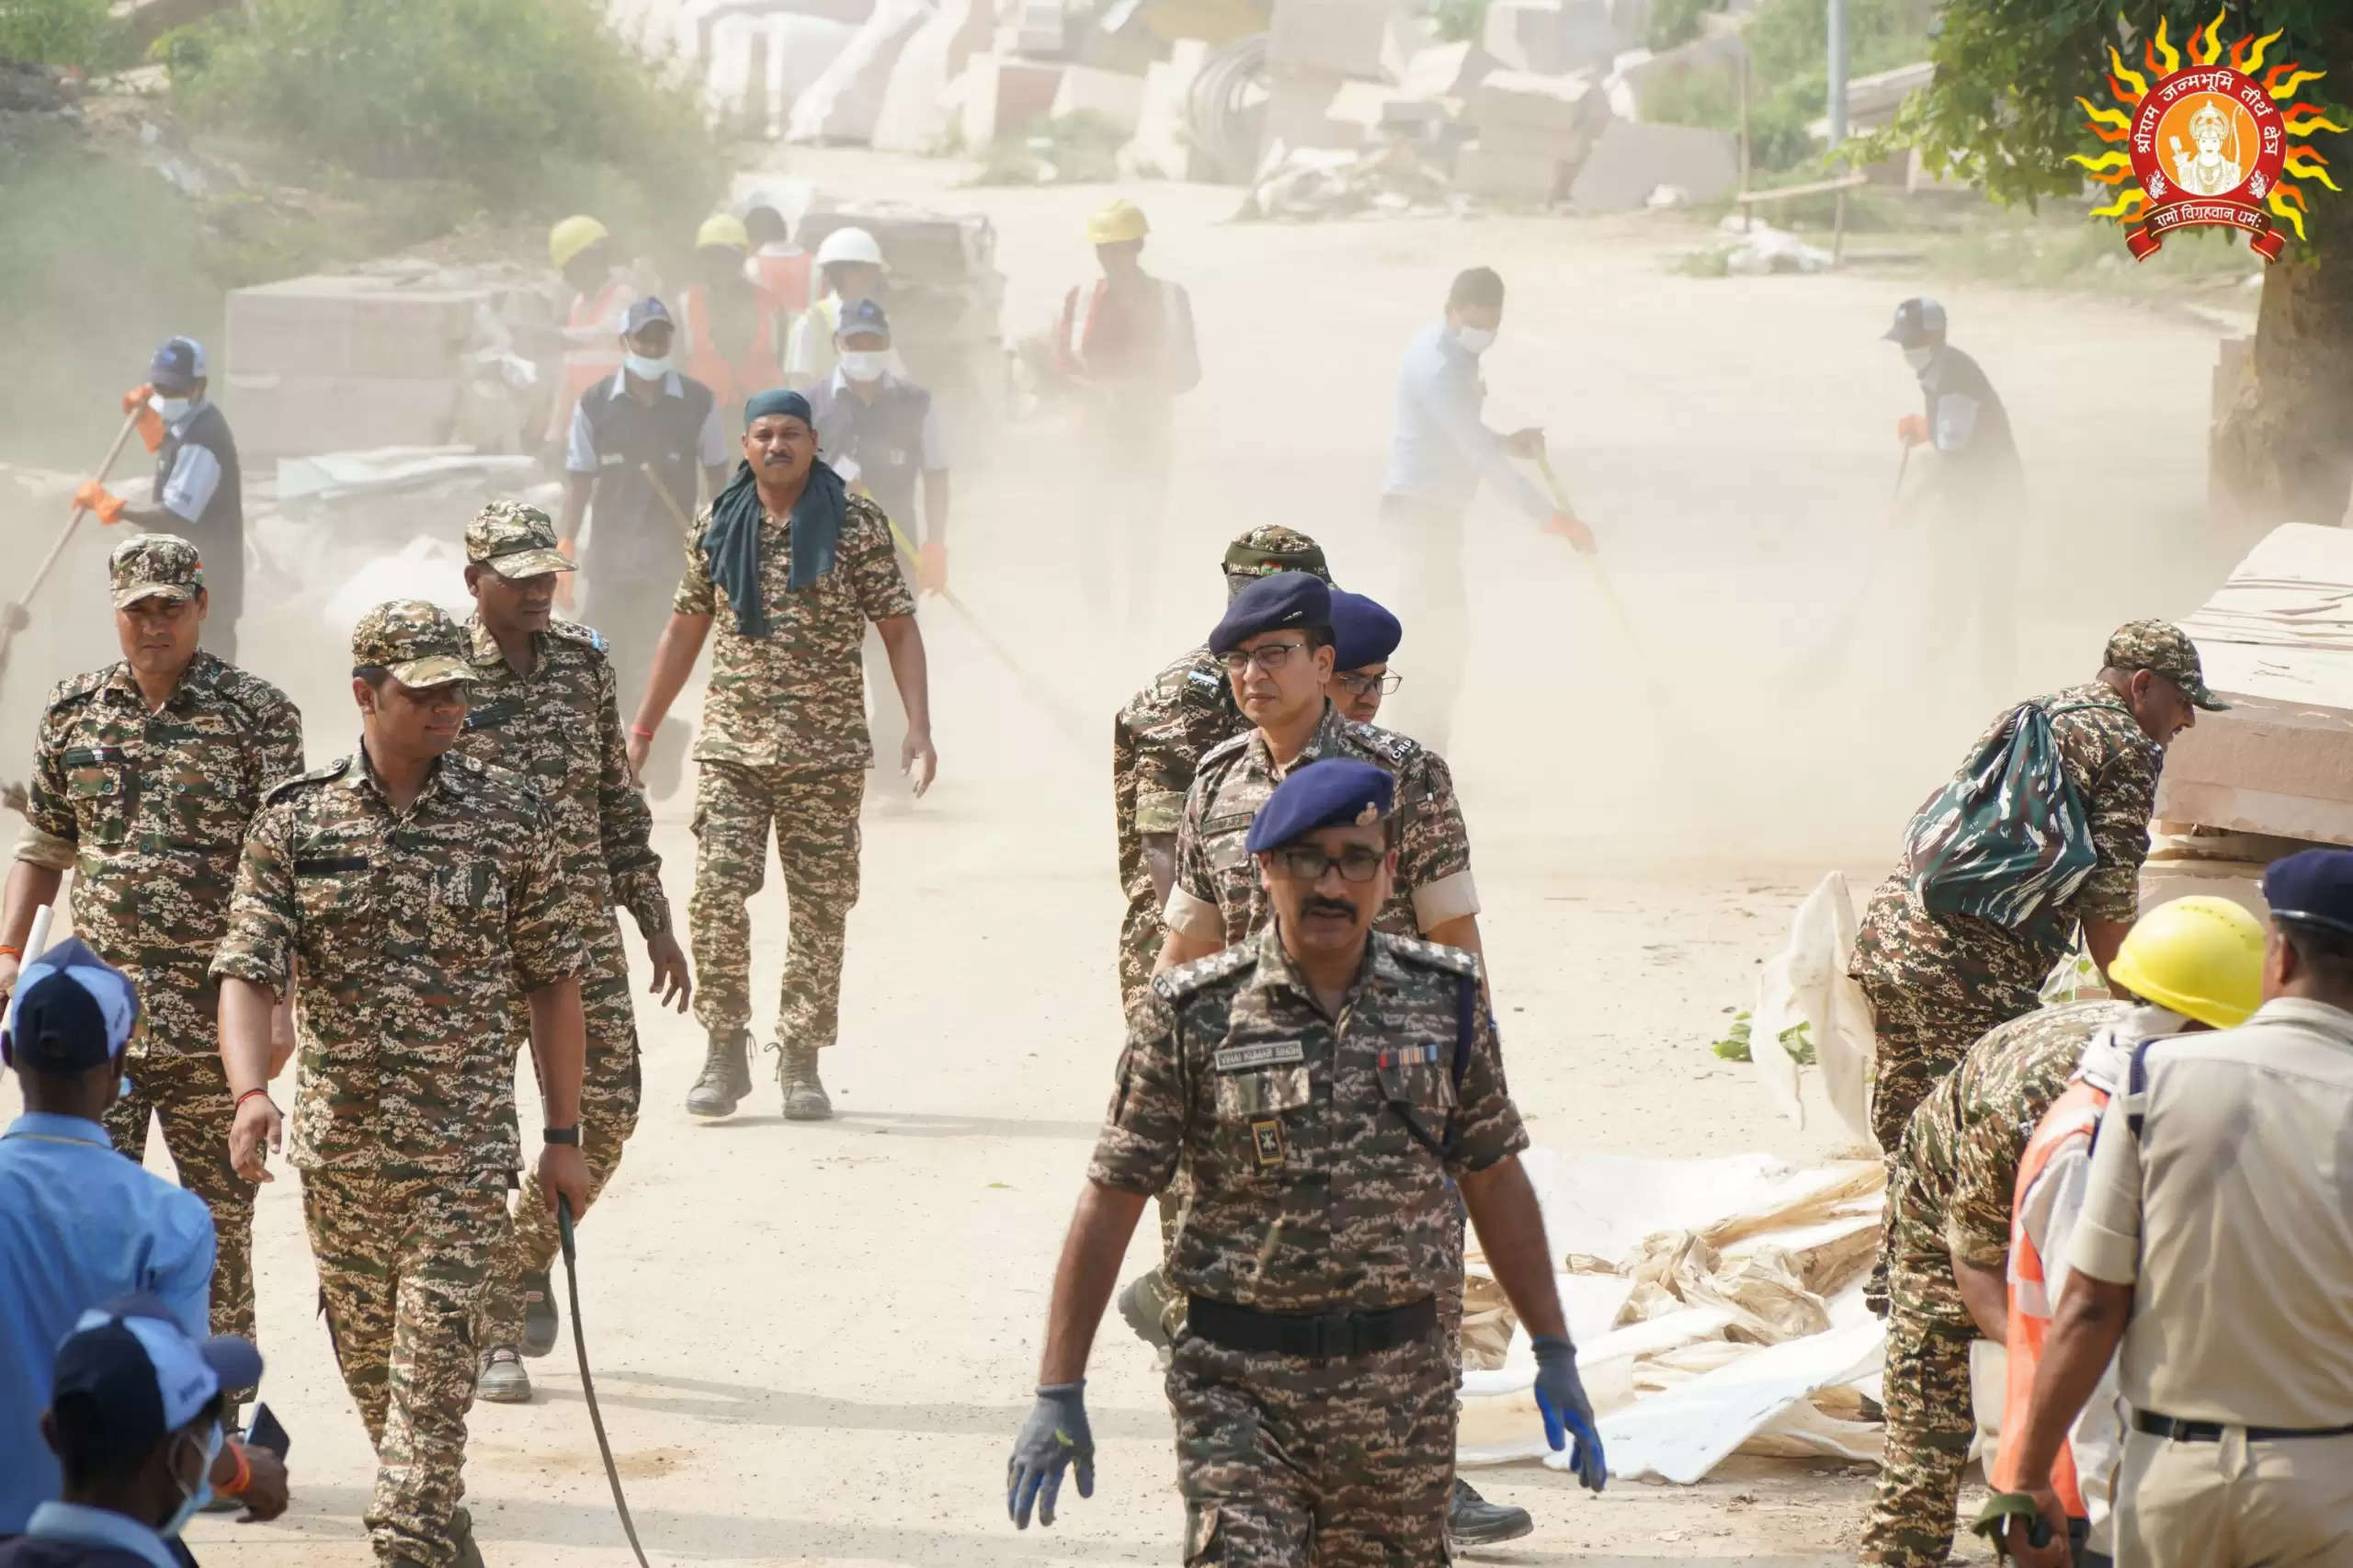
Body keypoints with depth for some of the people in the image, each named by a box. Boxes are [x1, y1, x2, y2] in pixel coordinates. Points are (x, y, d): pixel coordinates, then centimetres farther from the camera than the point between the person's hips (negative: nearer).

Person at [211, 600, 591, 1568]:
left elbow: (551, 981, 4)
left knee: (434, 1359, -9)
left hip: (463, 1149, -2)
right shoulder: (294, 822, -1)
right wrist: (250, 1091, -25)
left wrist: (564, 1134, 3)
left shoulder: (509, 817, -2)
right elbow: (246, 971, -7)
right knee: (367, 1354, 14)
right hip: (337, 1144, 2)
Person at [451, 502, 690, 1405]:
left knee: (608, 1105, 0)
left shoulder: (583, 664, 8)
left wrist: (655, 921, 12)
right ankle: (494, 1337, 7)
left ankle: (527, 1258, 26)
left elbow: (619, 800, 15)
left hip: (581, 919, 4)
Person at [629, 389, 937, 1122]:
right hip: (730, 744, 2)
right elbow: (684, 632, 16)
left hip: (826, 751, -1)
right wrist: (641, 731, 16)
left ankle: (800, 1064, 12)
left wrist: (919, 730, -11)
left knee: (820, 908, 2)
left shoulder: (857, 525, -1)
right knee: (717, 895, -10)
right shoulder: (717, 528, 7)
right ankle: (725, 1054, 1)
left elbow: (898, 628, -1)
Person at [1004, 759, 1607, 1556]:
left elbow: (1494, 1180, 13)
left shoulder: (1445, 1001, 4)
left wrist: (1555, 1355, 12)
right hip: (1239, 1389, -3)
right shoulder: (1193, 1015, -4)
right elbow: (1110, 1201, -2)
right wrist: (1059, 1392, -6)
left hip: (1401, 1389, 3)